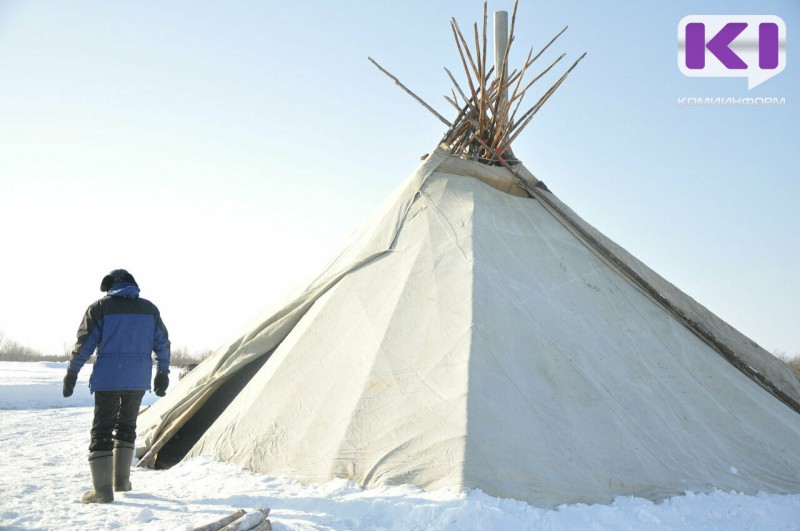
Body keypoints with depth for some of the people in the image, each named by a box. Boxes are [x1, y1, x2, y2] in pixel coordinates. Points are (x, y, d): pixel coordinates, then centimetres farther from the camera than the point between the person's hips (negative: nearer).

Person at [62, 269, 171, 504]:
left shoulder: (100, 307, -2)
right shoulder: (149, 309, 9)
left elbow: (84, 344, -3)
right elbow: (162, 343, 11)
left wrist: (71, 374, 5)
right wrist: (163, 374, 19)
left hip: (108, 378, -3)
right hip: (138, 379, 4)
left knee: (102, 431, 2)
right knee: (126, 426, 20)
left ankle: (102, 489, -4)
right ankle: (121, 480, 22)